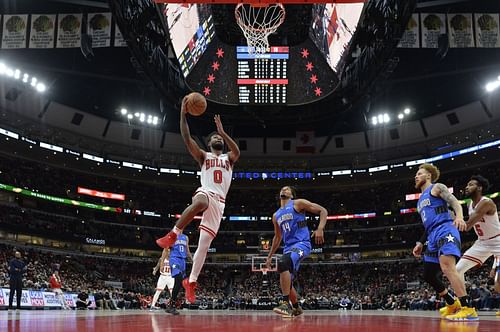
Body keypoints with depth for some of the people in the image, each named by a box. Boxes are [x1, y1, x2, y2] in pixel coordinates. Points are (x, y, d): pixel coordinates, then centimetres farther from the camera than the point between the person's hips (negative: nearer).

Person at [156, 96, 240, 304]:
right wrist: (183, 115, -9)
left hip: (219, 202, 2)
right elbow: (187, 140, 2)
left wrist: (222, 131, -15)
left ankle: (191, 282, 2)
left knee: (204, 244, -4)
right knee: (199, 204, -43)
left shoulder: (229, 158, 23)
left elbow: (237, 151, -3)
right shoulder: (203, 156, 19)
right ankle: (173, 235, -36)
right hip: (205, 193, -2)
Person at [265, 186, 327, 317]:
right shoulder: (276, 215, 20)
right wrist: (270, 256, 28)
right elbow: (278, 237, 31)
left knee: (283, 263, -33)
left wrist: (320, 229, -20)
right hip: (288, 247, 8)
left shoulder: (298, 203, 1)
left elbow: (322, 210, -4)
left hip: (302, 244, -8)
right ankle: (296, 308, 31)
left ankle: (285, 303, -34)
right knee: (287, 281, 7)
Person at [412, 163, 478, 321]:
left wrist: (459, 217, -30)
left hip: (445, 230, -10)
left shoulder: (437, 187, 6)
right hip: (433, 237, 10)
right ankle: (453, 304, 24)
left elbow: (455, 202, -9)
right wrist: (420, 243, 27)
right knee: (428, 275, 9)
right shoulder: (421, 200, 30)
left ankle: (468, 309, -34)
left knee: (446, 265, -30)